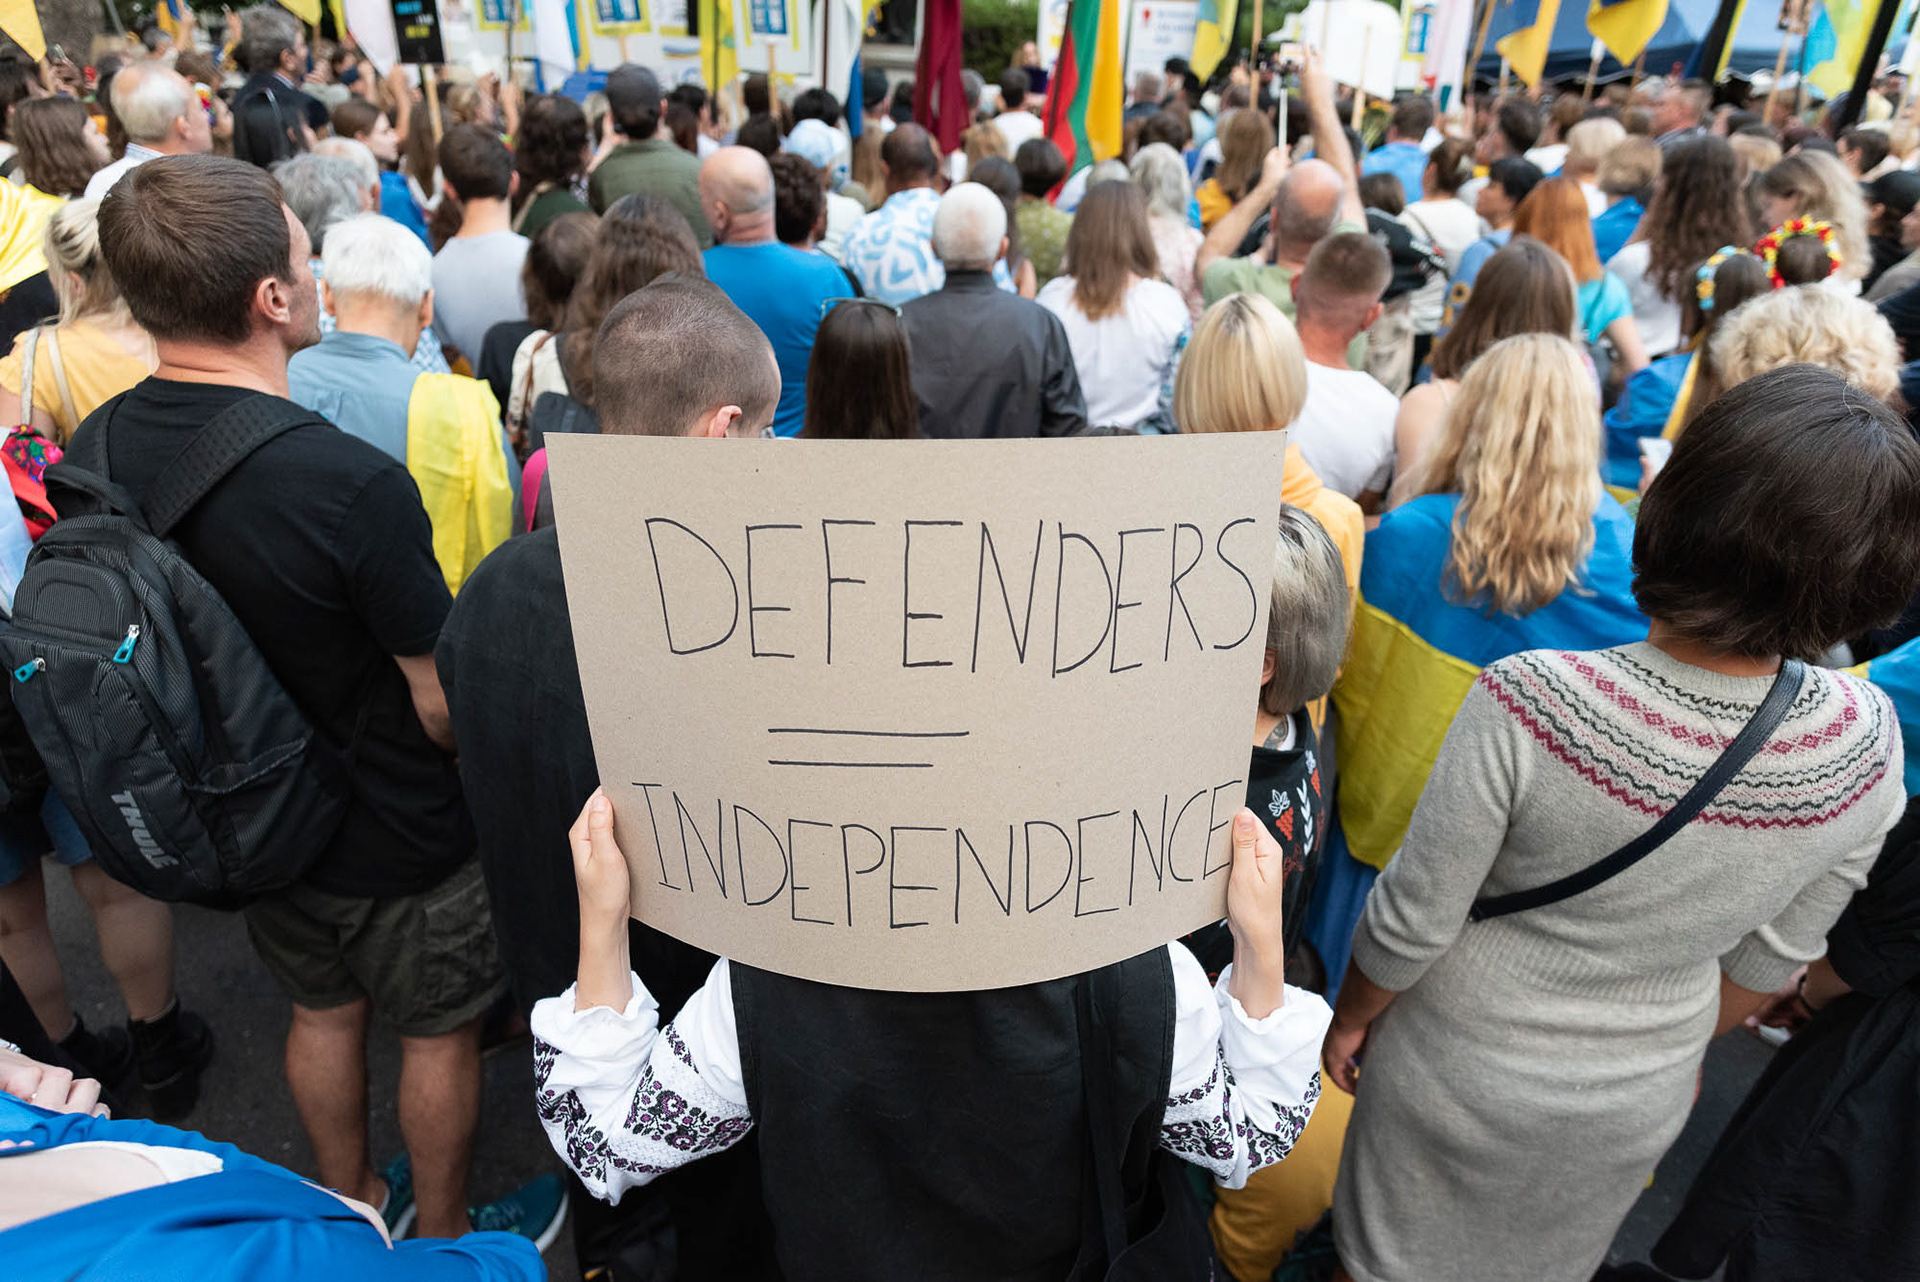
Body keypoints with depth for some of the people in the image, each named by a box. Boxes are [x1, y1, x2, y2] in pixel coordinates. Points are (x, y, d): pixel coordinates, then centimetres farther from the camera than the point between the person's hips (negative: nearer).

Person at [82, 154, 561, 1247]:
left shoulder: (93, 448, -10)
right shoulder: (354, 485, -33)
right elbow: (446, 706, -25)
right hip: (398, 839, -6)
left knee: (321, 1010, 28)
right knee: (439, 1031, 18)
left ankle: (351, 1202, 52)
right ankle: (447, 1237, 43)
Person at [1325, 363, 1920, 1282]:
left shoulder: (1528, 705, -35)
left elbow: (1413, 920, -23)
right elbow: (1772, 958, -4)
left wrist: (1351, 1019, -3)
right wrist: (1674, 1053, 15)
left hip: (1458, 1083, -4)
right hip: (1639, 1108, 4)